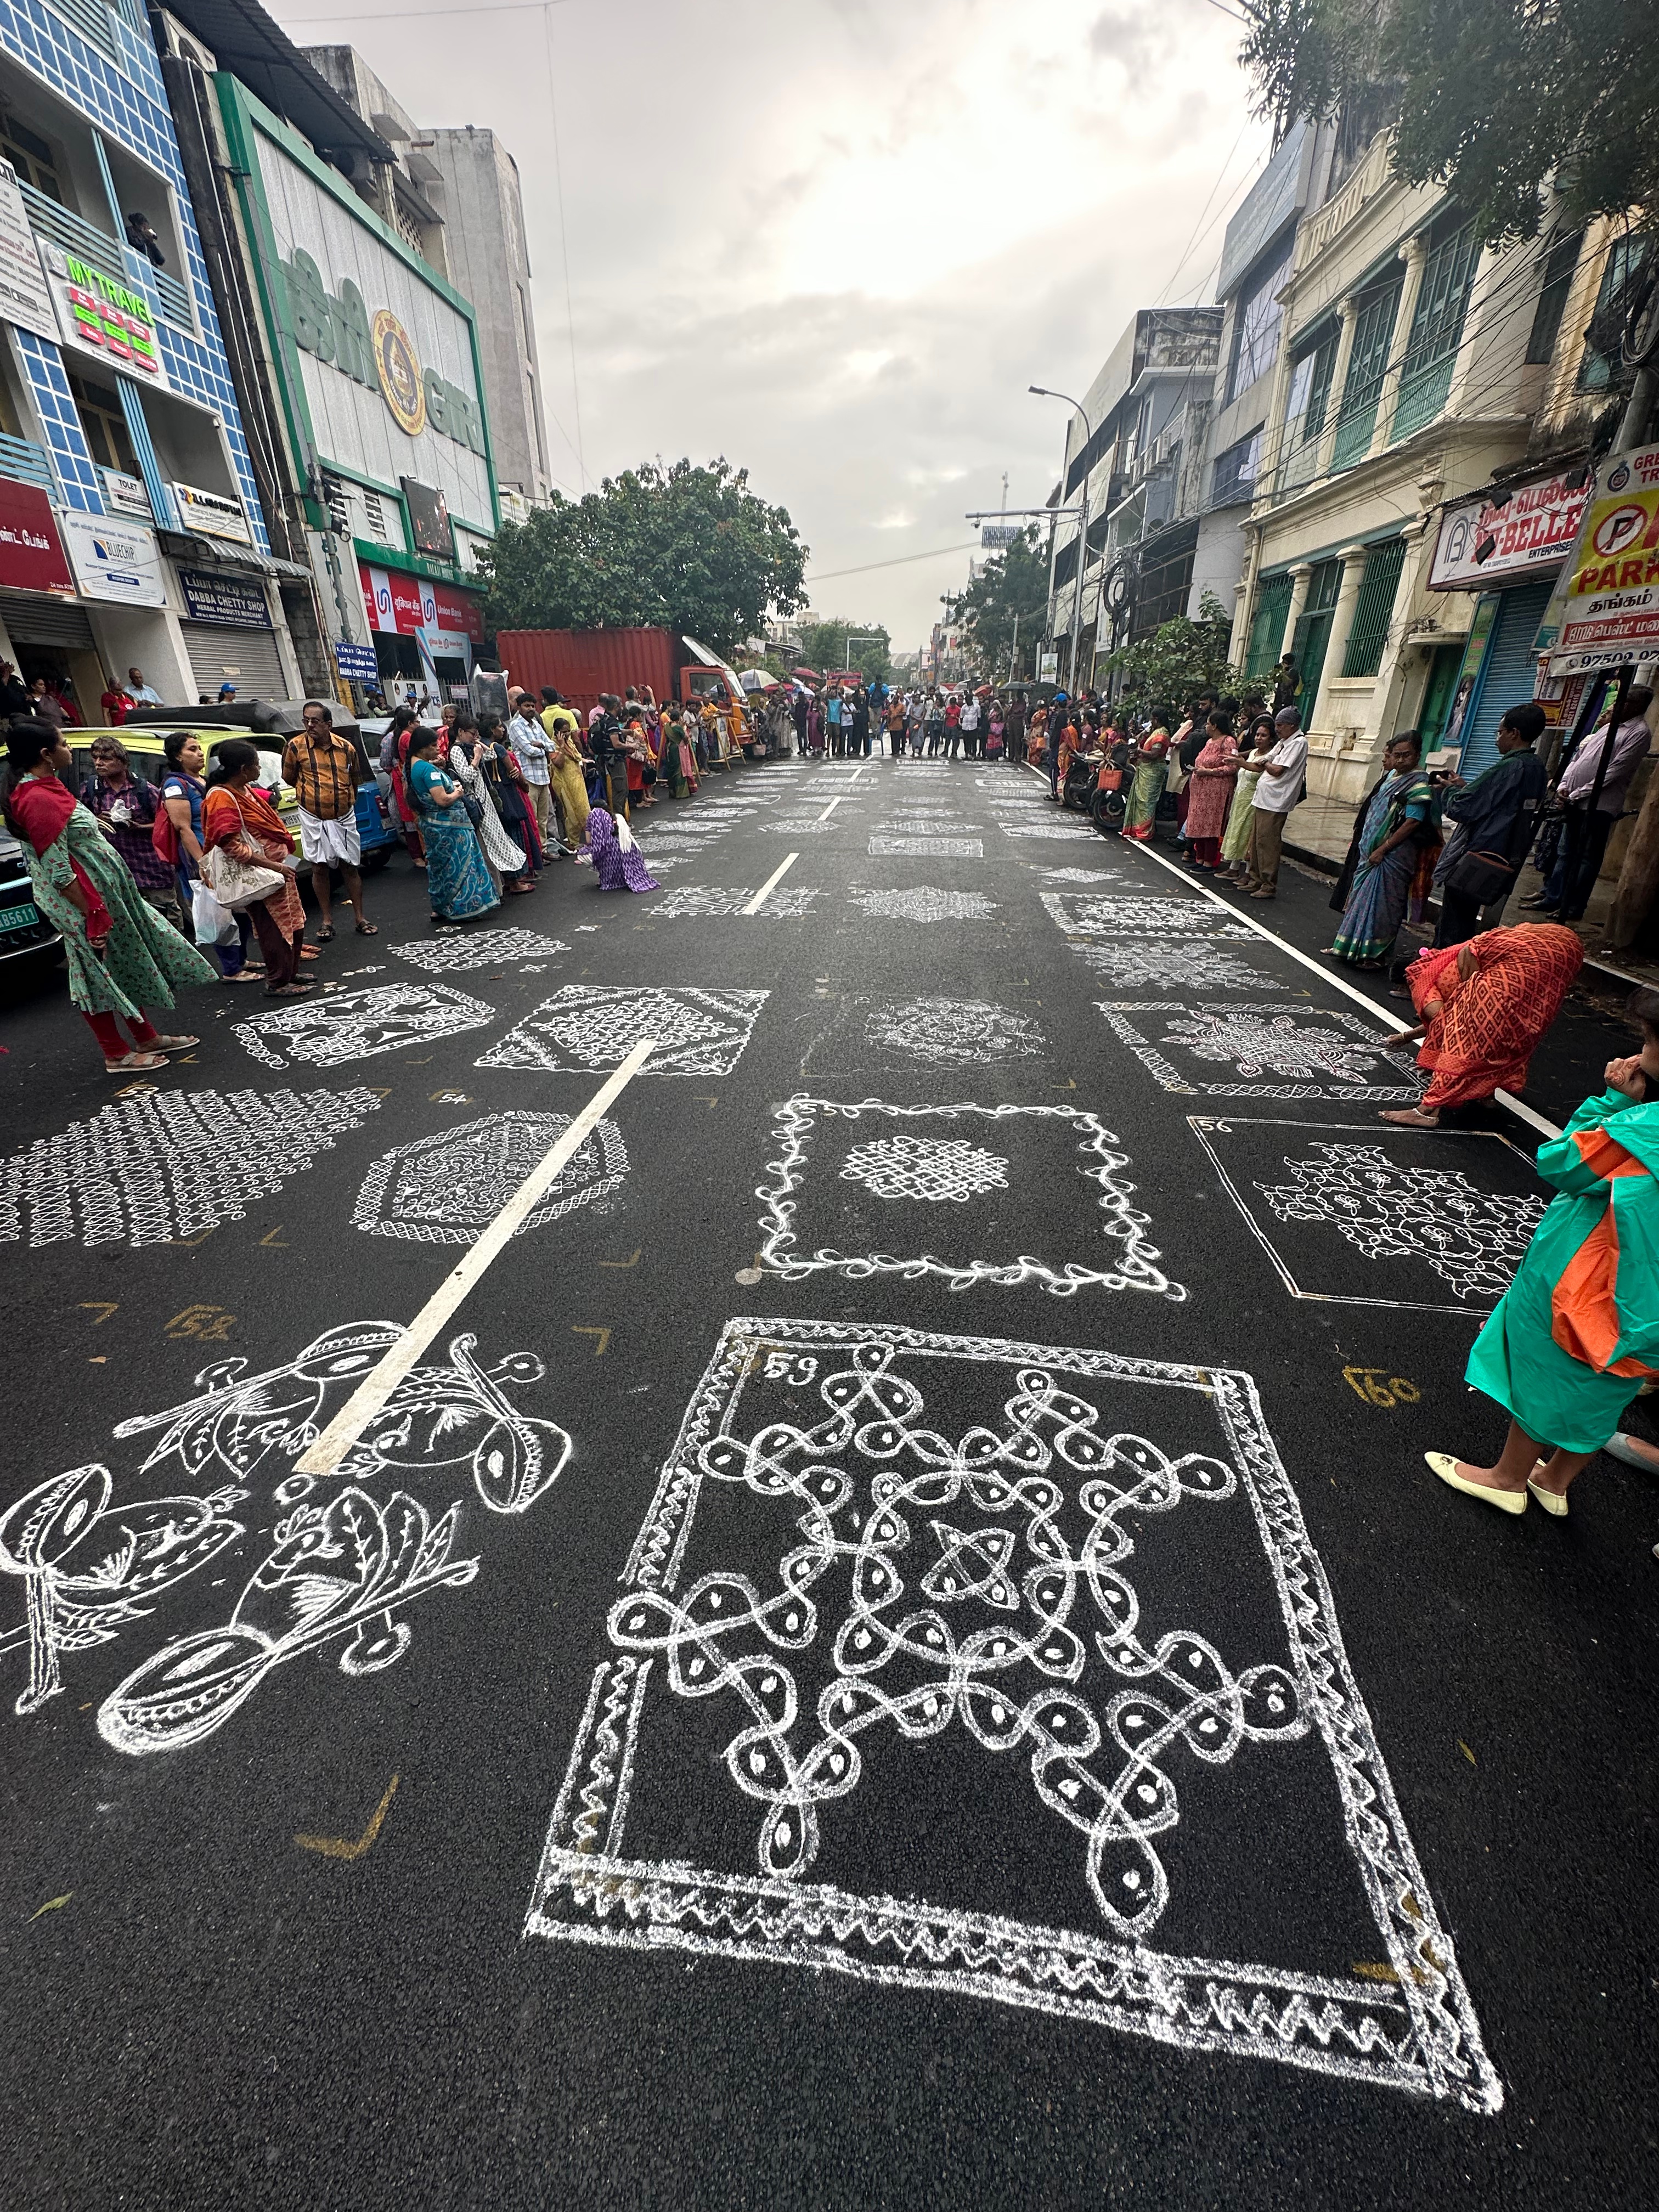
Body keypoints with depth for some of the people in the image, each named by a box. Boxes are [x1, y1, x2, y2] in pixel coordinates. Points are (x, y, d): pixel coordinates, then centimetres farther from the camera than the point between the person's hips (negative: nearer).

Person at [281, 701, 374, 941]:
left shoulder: (347, 748, 0)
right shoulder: (295, 746, -7)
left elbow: (355, 781, 14)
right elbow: (289, 779, 5)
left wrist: (346, 801, 12)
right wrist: (311, 794, 8)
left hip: (344, 817, 1)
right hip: (313, 819, -1)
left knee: (350, 867, 6)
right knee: (320, 868, 5)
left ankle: (360, 919, 14)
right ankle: (327, 921, 13)